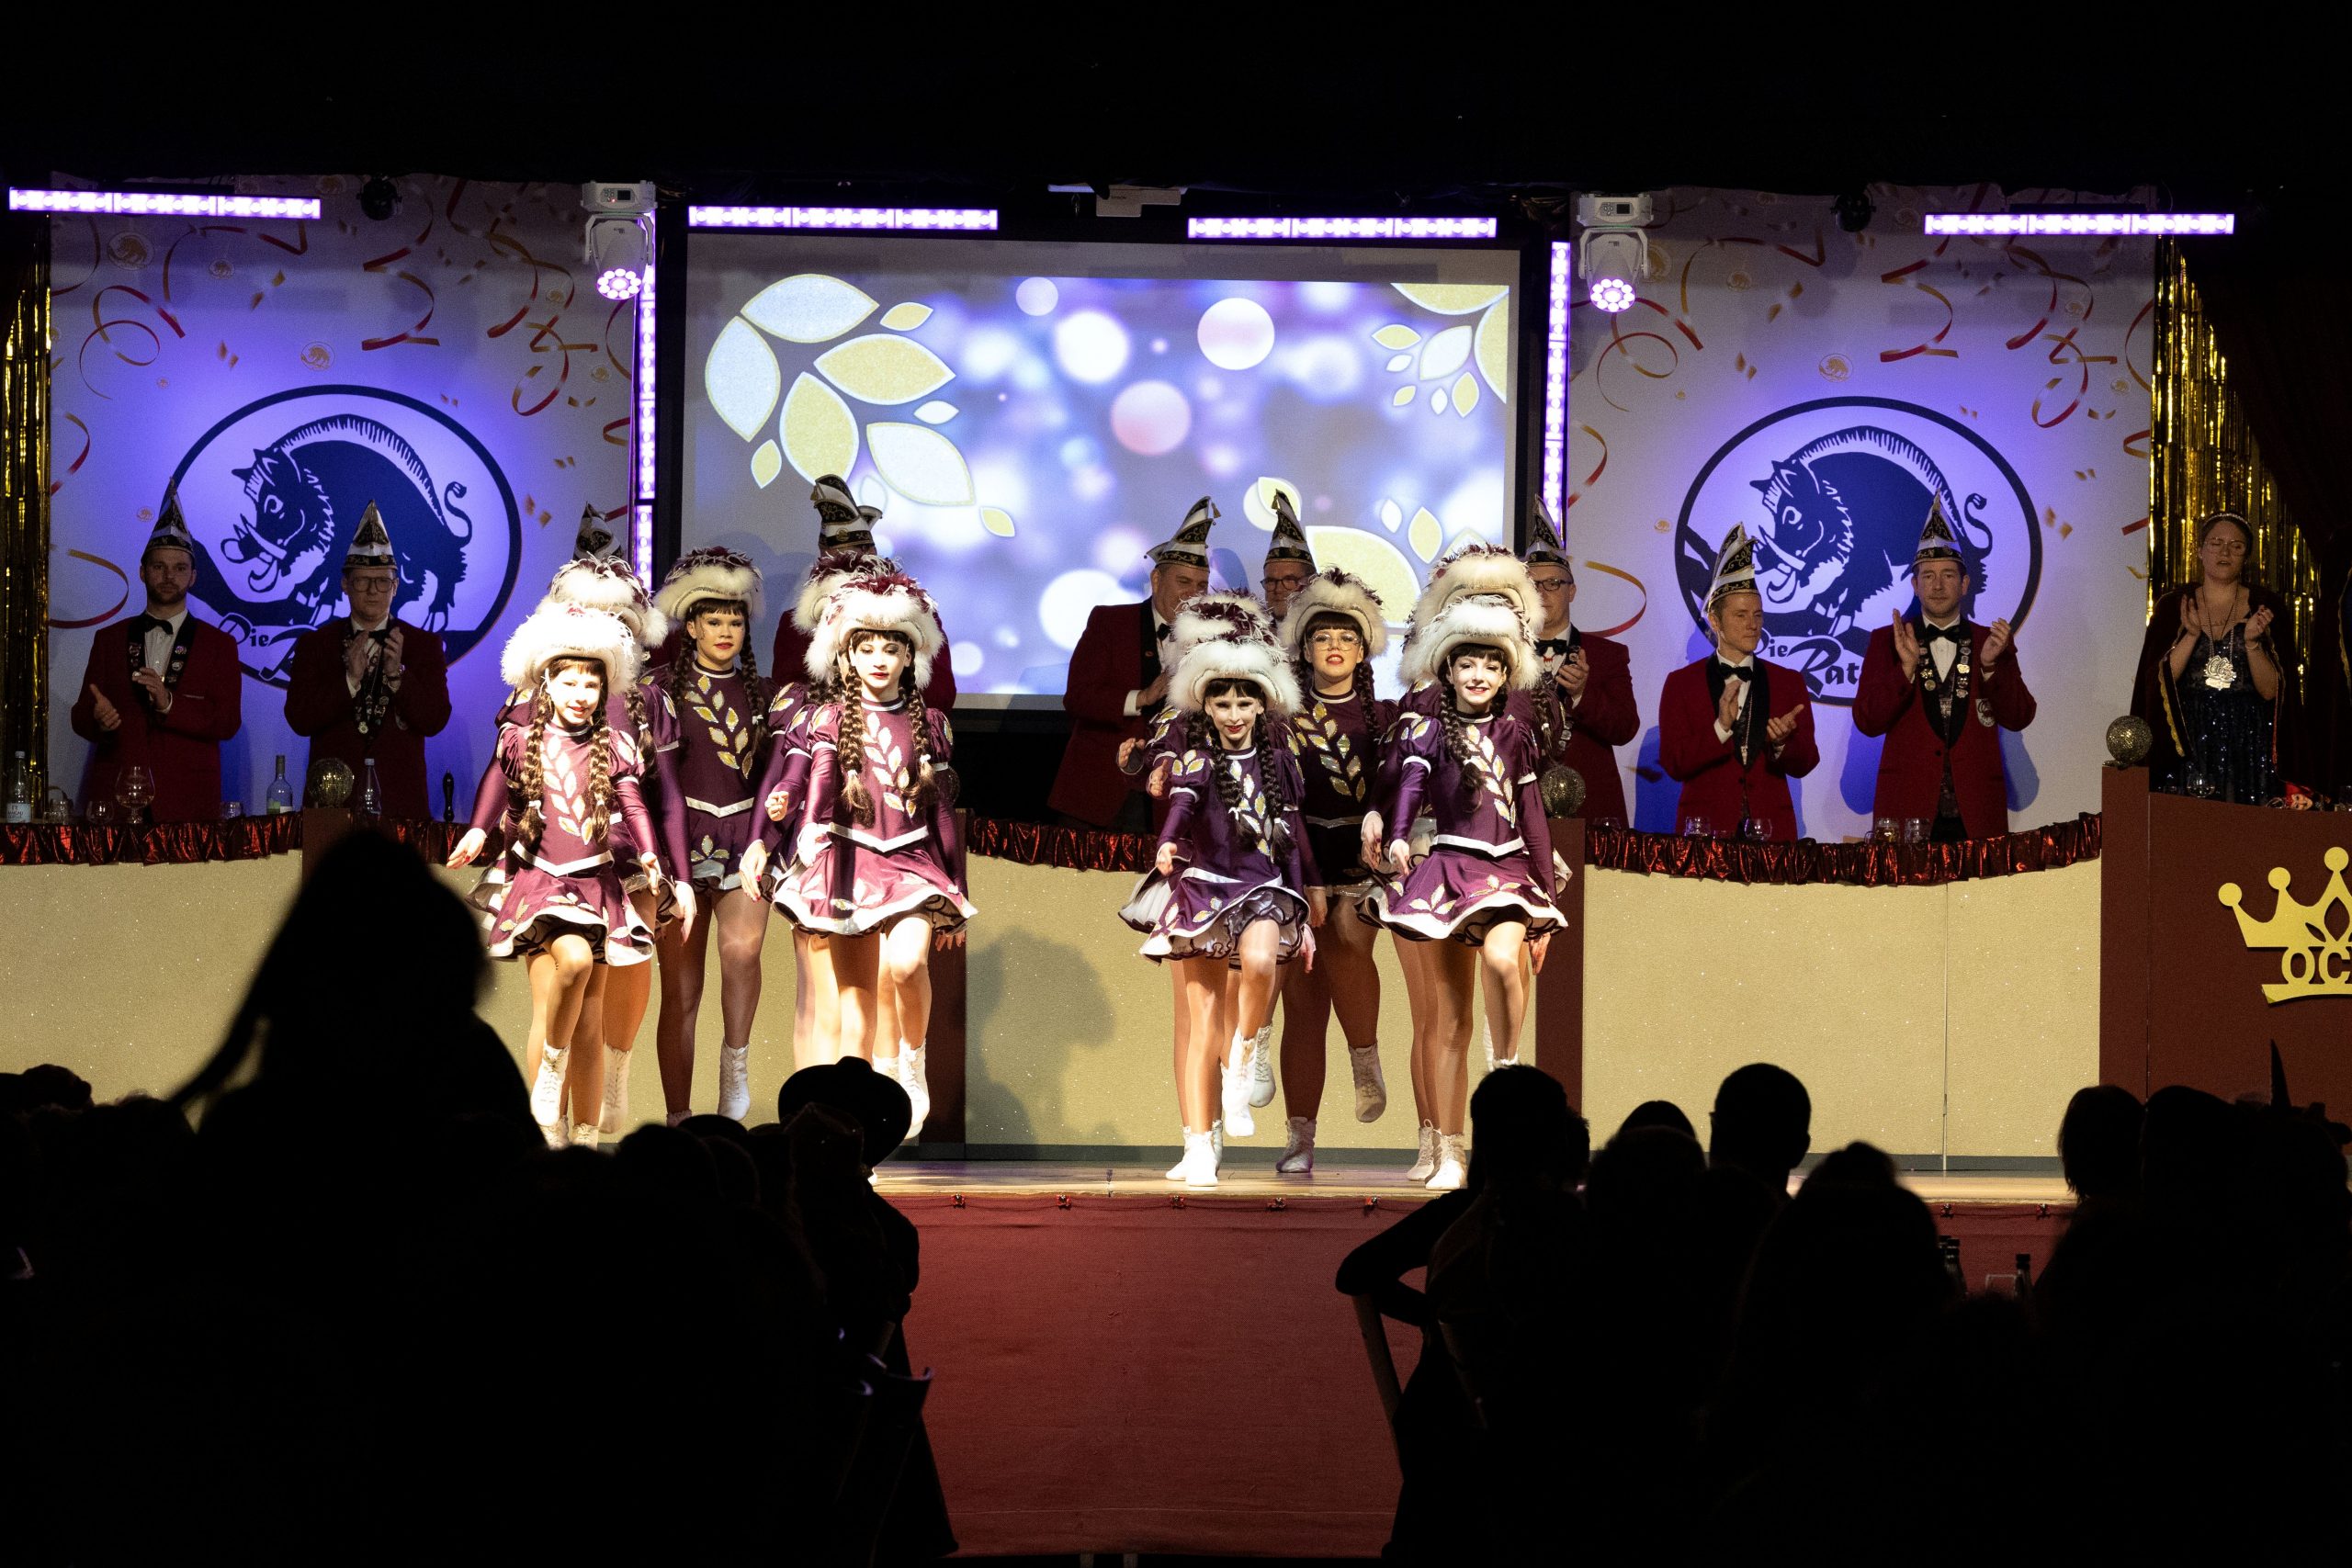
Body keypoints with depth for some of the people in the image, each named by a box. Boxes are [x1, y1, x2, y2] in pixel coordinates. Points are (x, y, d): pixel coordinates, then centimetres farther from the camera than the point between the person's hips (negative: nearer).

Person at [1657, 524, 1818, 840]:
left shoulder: (1789, 683, 9)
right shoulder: (1681, 683, 3)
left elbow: (1804, 765, 4)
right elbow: (1673, 764, -6)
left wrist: (1782, 742, -18)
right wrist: (1720, 728, -20)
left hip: (1772, 828, 2)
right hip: (1705, 828, -2)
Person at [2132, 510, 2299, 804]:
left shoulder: (2266, 606, 3)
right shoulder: (2172, 606, 5)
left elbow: (2270, 691, -3)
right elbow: (2157, 683, -4)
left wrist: (2252, 642, -17)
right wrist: (2191, 636, -15)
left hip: (2248, 744, 0)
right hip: (2188, 743, 0)